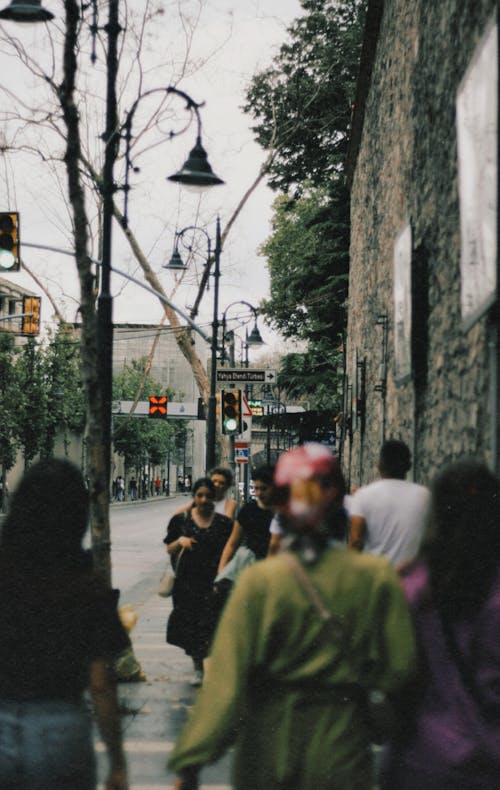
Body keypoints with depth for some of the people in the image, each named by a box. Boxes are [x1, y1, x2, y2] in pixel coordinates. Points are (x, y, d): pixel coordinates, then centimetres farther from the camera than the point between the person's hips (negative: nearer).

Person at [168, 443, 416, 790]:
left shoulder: (258, 580, -13)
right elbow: (398, 669, -8)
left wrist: (192, 761, -11)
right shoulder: (376, 577, -10)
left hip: (267, 743, 0)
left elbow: (225, 679, -15)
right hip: (340, 747, 0)